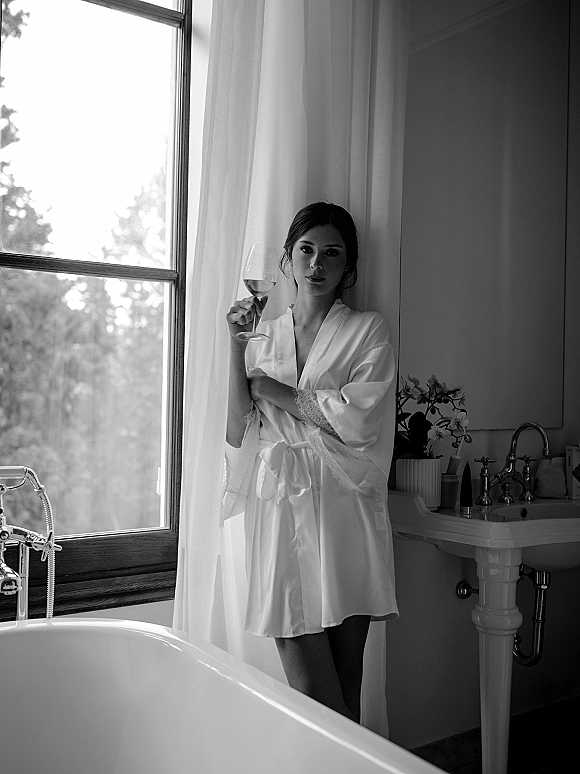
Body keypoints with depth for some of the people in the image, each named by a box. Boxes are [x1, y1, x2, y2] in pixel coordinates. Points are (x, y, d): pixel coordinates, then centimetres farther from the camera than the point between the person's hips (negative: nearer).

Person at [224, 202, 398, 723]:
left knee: (343, 690, 5)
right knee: (308, 691, 0)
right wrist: (236, 345, -2)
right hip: (277, 506, 2)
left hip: (342, 508, -1)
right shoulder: (263, 336, 14)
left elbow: (355, 419, -8)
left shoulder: (368, 331, 7)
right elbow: (239, 435, 4)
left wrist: (272, 389, -1)